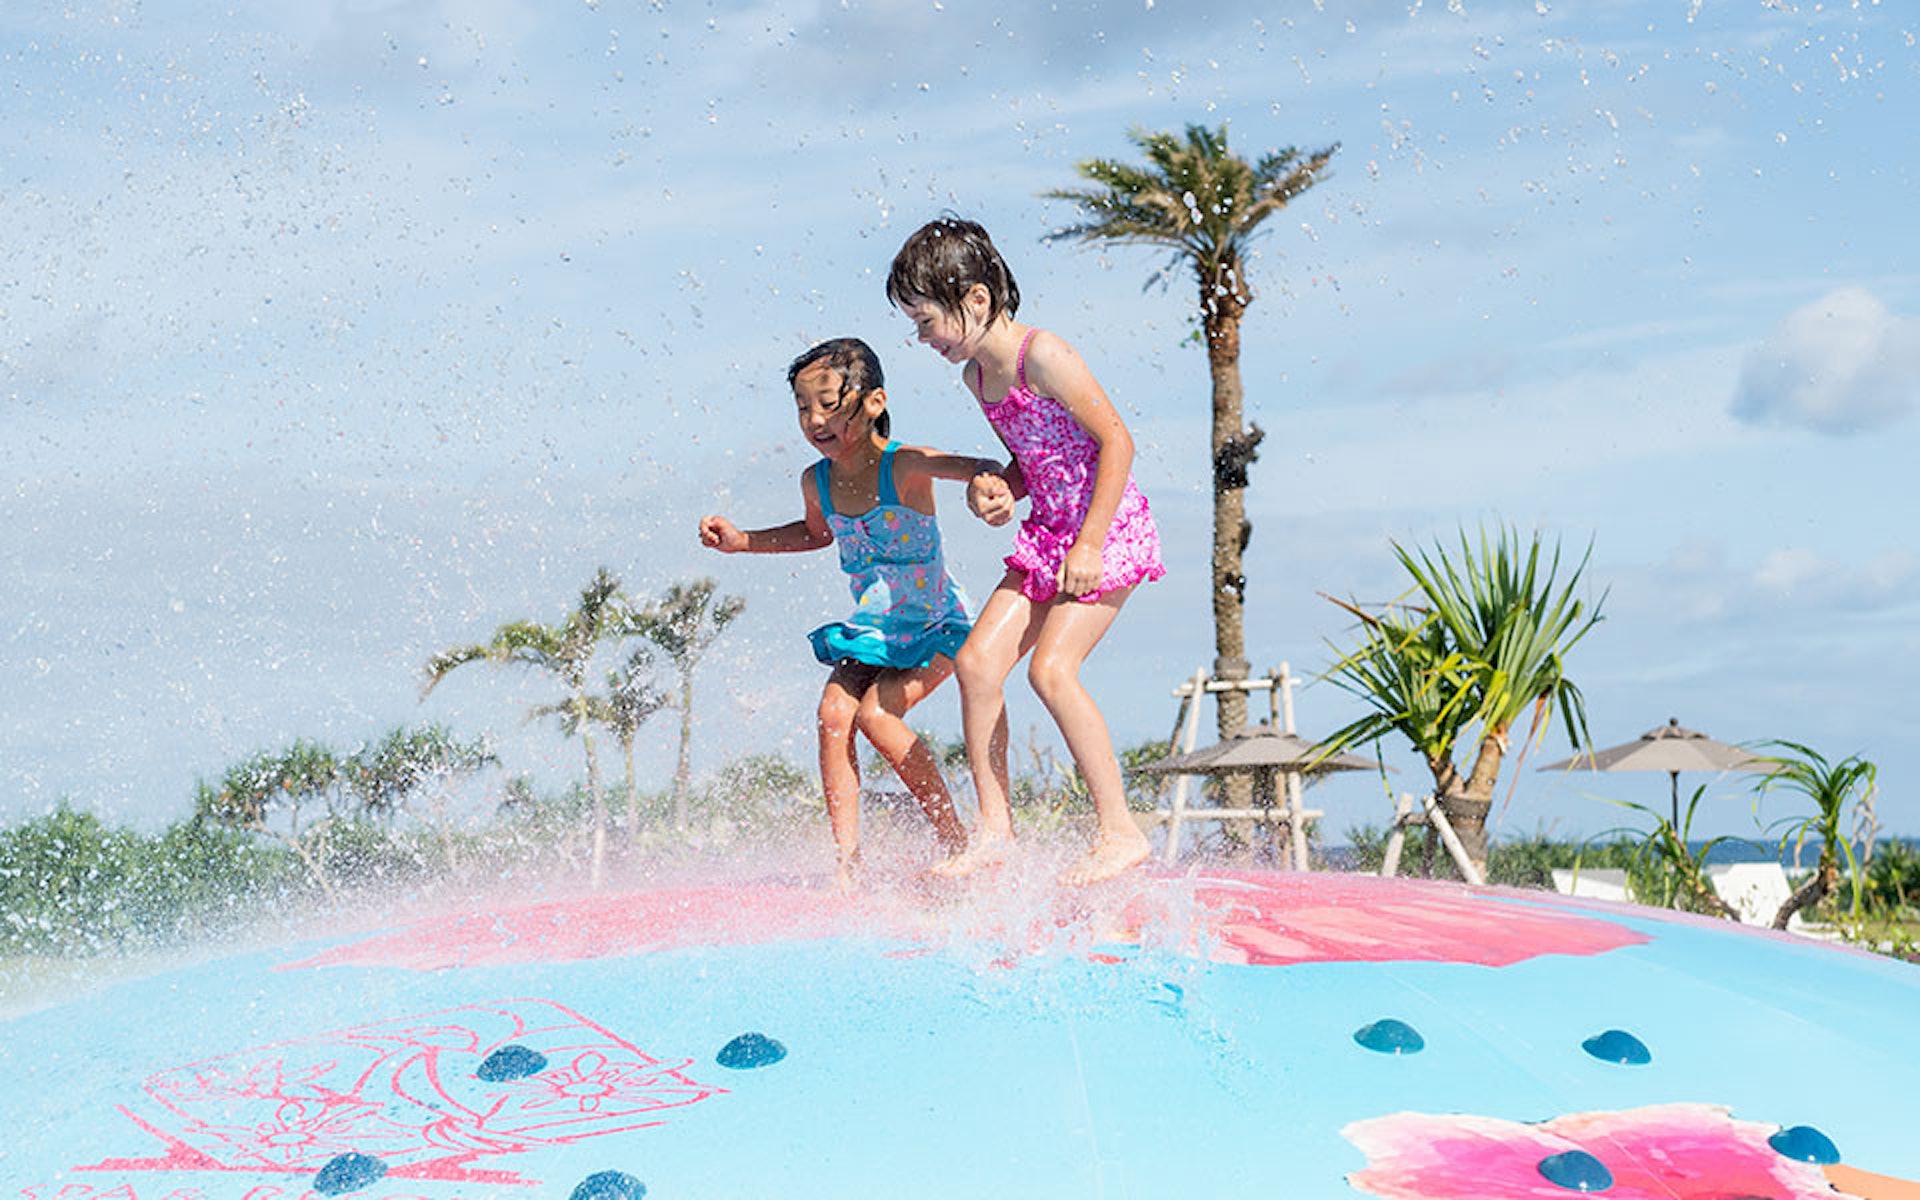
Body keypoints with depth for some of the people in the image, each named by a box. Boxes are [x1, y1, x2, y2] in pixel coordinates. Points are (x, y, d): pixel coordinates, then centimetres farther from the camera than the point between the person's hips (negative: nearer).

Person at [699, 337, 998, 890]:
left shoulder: (904, 466, -21)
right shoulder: (816, 481, -2)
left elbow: (982, 469, -29)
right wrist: (742, 541, 10)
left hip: (936, 627, -6)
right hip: (871, 631, 6)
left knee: (876, 713, -23)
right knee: (834, 712, -16)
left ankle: (955, 839, -7)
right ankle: (847, 863, -14)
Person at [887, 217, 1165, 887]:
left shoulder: (1040, 355, -17)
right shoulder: (976, 374, 9)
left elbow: (1116, 441, -19)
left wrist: (1090, 543, -23)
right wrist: (993, 490, 0)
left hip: (1108, 528, -8)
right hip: (1046, 531, 8)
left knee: (1050, 667, -19)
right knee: (978, 661, -3)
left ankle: (1121, 832, -10)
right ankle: (994, 830, 4)